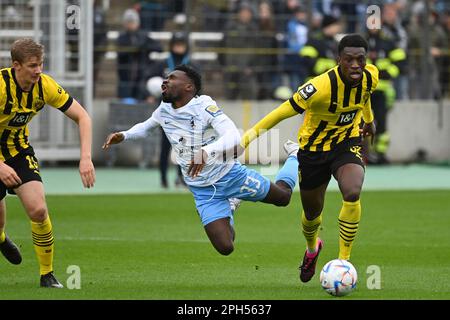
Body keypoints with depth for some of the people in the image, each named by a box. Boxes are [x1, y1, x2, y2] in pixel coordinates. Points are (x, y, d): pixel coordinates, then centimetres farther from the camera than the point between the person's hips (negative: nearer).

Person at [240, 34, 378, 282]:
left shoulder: (370, 77, -15)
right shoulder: (321, 87, -33)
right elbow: (284, 111, -26)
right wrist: (250, 135, -26)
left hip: (348, 142, 2)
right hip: (313, 148, -2)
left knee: (352, 194, -27)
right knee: (312, 210, 14)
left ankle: (343, 261, -13)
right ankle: (312, 248, 52)